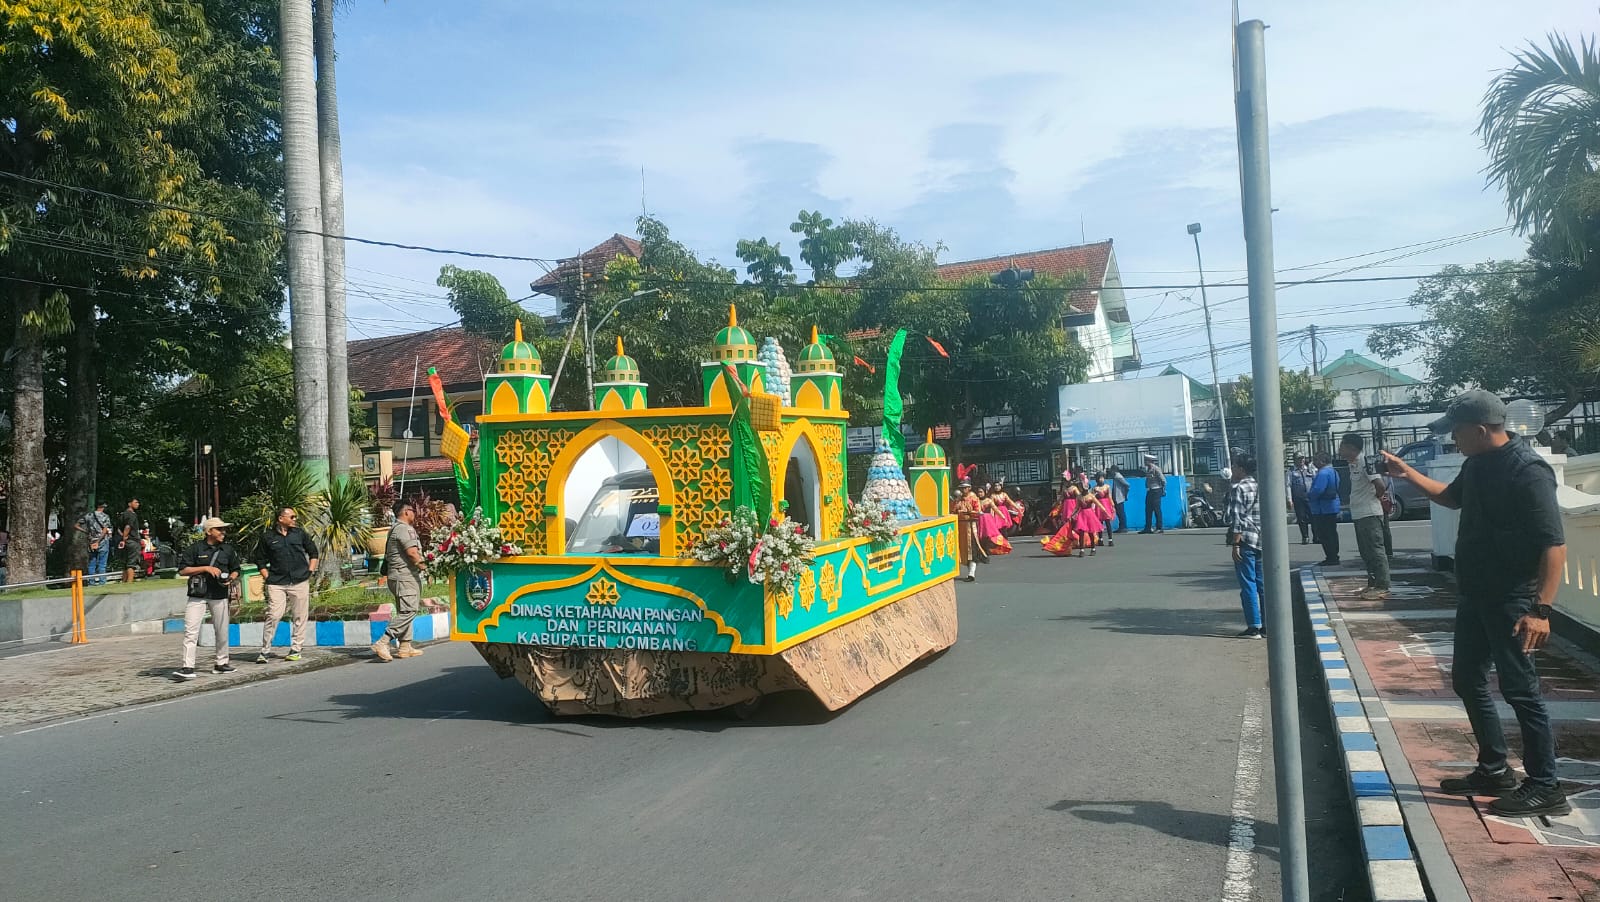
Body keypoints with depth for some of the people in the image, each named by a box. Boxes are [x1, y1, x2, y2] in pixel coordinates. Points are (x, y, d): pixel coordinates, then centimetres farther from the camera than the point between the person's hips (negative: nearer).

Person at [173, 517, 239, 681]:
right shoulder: (196, 548, -1)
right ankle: (188, 667, -8)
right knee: (190, 631, -8)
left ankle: (221, 663, 23)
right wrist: (205, 568, -13)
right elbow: (182, 570, -4)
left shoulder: (229, 549, 9)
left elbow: (235, 570, 19)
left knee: (222, 631, 9)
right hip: (197, 595, -3)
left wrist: (231, 578, -4)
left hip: (220, 595, 3)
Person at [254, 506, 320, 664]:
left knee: (299, 617, 4)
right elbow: (260, 559, 11)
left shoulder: (299, 533, 9)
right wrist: (267, 577, 1)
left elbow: (313, 552, 19)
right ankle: (265, 651, 0)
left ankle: (295, 650, 14)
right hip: (276, 583, -2)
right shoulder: (268, 537, 3)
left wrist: (310, 571, 9)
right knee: (273, 616, -9)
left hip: (300, 581, 2)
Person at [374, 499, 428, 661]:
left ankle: (404, 647, 17)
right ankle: (382, 643, -19)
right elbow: (412, 552, -21)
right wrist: (422, 566, -11)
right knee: (408, 611, -15)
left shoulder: (395, 528, 20)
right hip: (405, 576, -11)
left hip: (402, 576, 11)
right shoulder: (404, 528, -13)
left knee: (405, 611, 14)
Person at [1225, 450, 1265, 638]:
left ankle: (1254, 627, -3)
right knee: (1262, 584, 12)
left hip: (1245, 541, -8)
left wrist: (1235, 544, -14)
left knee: (1248, 585, -4)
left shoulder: (1238, 489, -10)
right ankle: (1267, 625, 15)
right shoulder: (1260, 487, 15)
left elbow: (1237, 520, -16)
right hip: (1261, 541, 8)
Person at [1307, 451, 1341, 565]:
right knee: (1332, 533, 16)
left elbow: (1317, 490, -29)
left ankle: (1331, 558, -3)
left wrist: (1308, 495, -9)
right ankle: (1334, 557, 22)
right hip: (1333, 507, 10)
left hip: (1323, 509, -10)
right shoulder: (1333, 471, 14)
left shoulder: (1323, 473, -20)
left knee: (1325, 535, -5)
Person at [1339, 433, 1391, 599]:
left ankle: (1382, 587, -3)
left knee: (1376, 550, -6)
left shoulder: (1364, 462, -18)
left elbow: (1380, 485, -24)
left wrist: (1377, 497, -6)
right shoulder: (1353, 464, 12)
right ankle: (1373, 583, 23)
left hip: (1370, 514, -10)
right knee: (1366, 551, 15)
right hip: (1358, 515, 10)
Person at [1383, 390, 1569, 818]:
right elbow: (1452, 497, 30)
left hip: (1511, 602, -9)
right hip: (1476, 596, 10)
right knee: (1468, 680, 16)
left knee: (1520, 689, -2)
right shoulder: (1478, 465, 7)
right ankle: (1494, 771, 28)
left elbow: (1554, 545, -24)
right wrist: (1409, 474, 18)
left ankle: (1545, 788, 10)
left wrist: (1540, 609, -29)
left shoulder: (1528, 471, -20)